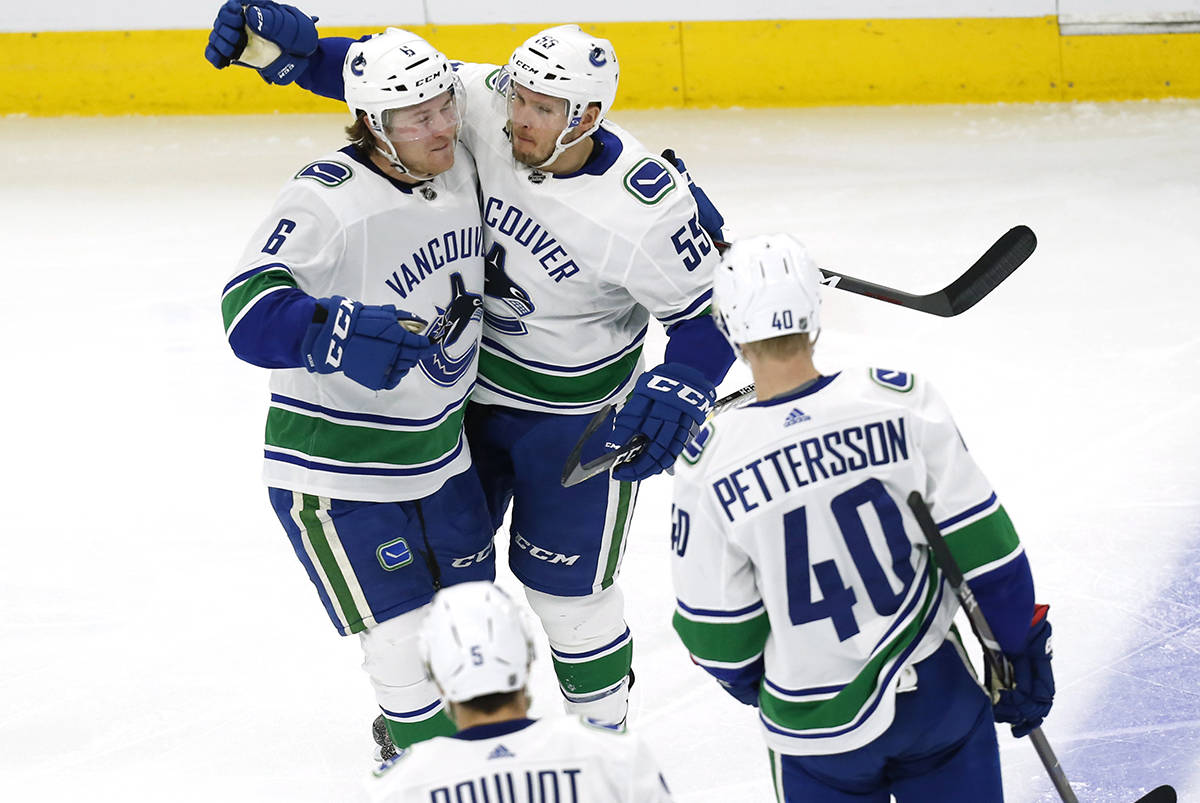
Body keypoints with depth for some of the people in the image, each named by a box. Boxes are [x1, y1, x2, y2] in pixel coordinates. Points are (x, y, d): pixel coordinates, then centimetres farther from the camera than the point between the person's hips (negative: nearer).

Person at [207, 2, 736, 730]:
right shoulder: (481, 105, -21)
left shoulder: (644, 209, -32)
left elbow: (711, 311, -21)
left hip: (575, 409, -5)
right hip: (468, 372, 5)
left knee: (566, 585, 2)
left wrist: (678, 393, -36)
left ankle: (603, 730, 28)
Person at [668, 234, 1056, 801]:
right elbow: (983, 546, -6)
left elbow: (718, 635, -5)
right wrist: (1024, 656, 8)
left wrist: (748, 682, 17)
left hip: (815, 727, 0)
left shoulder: (710, 462, -15)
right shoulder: (901, 403, -13)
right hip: (933, 694, 1)